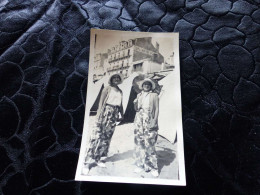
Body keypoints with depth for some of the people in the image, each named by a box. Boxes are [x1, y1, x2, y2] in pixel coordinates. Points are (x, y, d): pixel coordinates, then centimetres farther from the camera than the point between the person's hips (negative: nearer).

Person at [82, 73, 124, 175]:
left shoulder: (120, 92, 16)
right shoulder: (107, 89, -1)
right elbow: (101, 102, -8)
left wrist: (122, 115, 14)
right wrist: (100, 114, -16)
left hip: (114, 115, 6)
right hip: (106, 112, -6)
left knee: (107, 137, 8)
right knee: (97, 136, -9)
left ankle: (100, 159, 19)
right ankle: (87, 163, -5)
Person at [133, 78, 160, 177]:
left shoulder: (154, 95, 9)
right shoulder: (139, 95, 18)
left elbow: (157, 109, 3)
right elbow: (136, 109, 17)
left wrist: (154, 121, -10)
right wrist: (135, 104, -5)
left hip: (149, 120, -3)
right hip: (139, 120, 4)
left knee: (149, 144, -8)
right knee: (139, 142, 0)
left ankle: (153, 167, -1)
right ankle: (140, 165, 9)